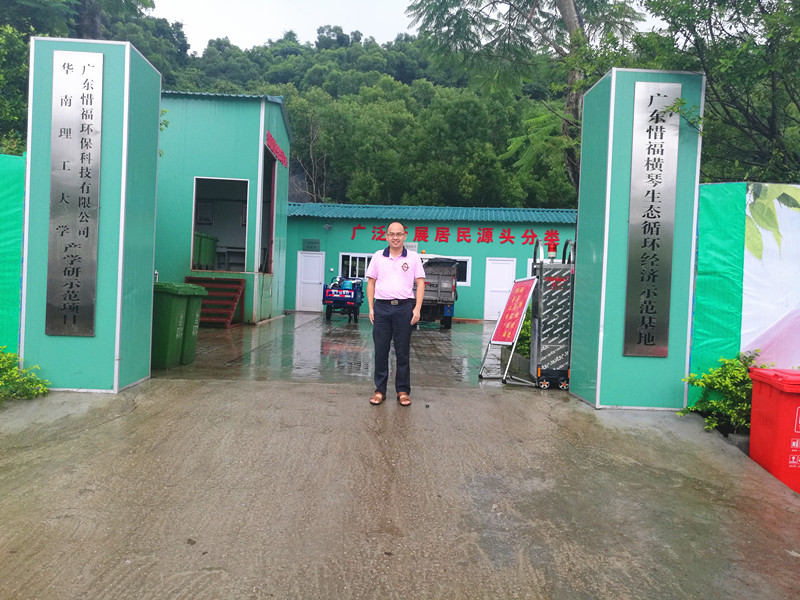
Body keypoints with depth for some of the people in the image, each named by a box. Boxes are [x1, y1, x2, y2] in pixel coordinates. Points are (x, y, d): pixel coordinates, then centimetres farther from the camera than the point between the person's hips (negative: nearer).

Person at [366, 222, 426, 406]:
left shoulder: (413, 257, 5)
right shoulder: (378, 256, 9)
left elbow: (420, 283, 3)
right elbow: (371, 282, 10)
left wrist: (417, 308, -6)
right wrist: (371, 308, 2)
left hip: (404, 308, -1)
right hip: (382, 307, 1)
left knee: (403, 352, 4)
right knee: (380, 351, 4)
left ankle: (403, 391, 12)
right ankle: (380, 390, 14)